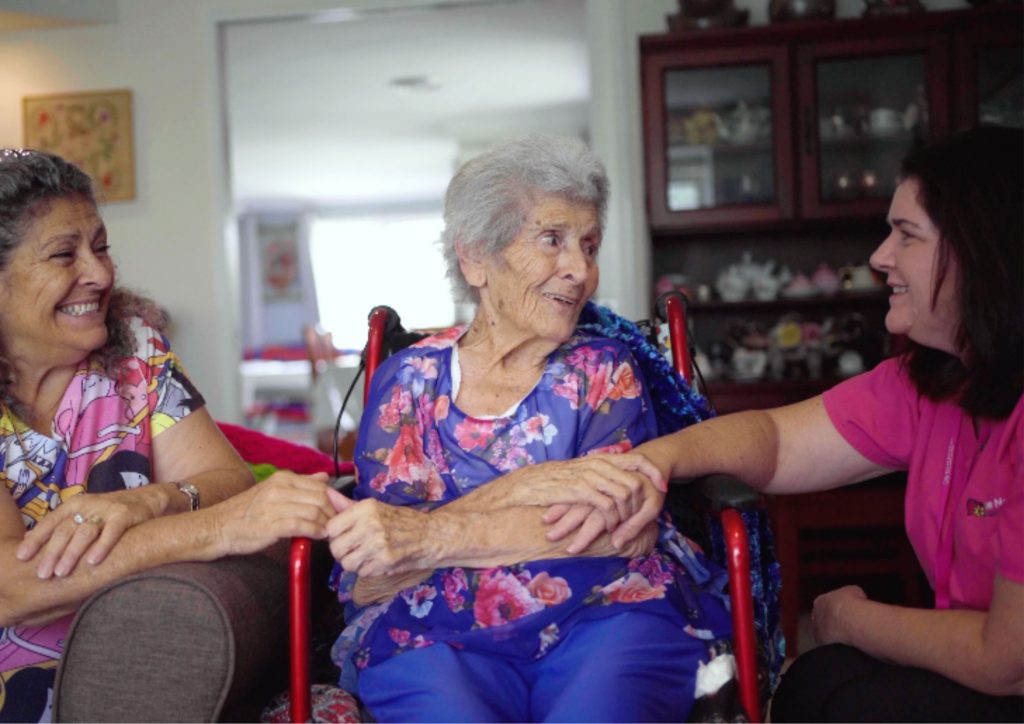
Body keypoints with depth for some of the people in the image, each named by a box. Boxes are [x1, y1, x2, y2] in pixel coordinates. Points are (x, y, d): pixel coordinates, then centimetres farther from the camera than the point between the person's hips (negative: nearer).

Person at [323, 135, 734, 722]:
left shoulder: (604, 370, 14)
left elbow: (629, 529, -6)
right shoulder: (410, 378, 13)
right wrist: (520, 490, -14)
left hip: (606, 618, 1)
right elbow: (365, 581, 0)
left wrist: (431, 536, -16)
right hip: (438, 638, 0)